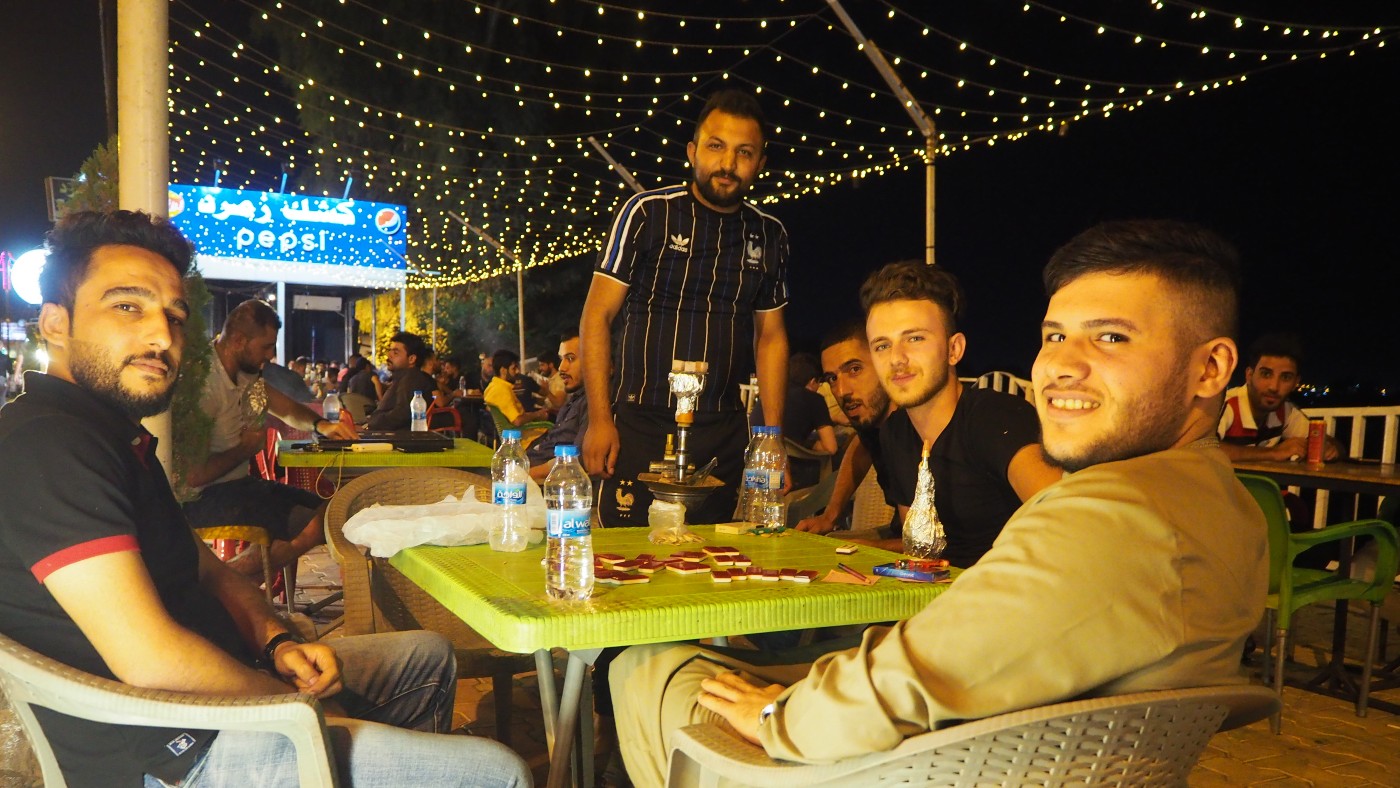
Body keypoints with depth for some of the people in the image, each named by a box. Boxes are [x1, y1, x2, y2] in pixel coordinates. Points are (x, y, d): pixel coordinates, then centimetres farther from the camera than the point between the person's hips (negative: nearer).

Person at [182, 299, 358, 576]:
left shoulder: (245, 372, 6)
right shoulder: (205, 384, -23)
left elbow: (286, 408, 22)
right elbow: (192, 475, -27)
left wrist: (321, 425, 0)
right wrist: (245, 449, -10)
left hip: (237, 482, 10)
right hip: (204, 498, -10)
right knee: (315, 526, -18)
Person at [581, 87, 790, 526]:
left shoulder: (769, 236, 8)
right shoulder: (647, 213, -3)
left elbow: (771, 336, 14)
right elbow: (597, 316, -3)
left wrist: (773, 435, 7)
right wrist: (599, 420, -9)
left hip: (724, 434, 3)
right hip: (640, 425, -3)